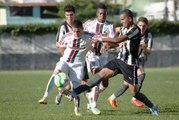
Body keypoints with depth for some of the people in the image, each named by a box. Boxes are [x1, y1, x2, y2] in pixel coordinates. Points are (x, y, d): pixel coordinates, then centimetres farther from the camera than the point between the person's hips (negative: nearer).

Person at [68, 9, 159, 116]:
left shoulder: (135, 30, -19)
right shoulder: (124, 29, 9)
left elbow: (117, 40, -26)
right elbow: (117, 43, 20)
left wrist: (101, 39, -20)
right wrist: (108, 44, -1)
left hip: (130, 65, -7)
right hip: (120, 60, 7)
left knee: (134, 92, -4)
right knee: (102, 73, -11)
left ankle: (153, 107, 18)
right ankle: (76, 91, -18)